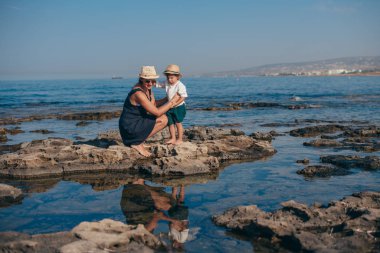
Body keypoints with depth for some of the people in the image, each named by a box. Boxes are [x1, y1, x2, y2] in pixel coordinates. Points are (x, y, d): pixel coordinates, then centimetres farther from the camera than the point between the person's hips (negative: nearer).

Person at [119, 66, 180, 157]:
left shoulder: (147, 88, 4)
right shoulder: (138, 93, -25)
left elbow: (154, 105, 15)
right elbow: (157, 112, -22)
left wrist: (167, 99, 0)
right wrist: (172, 101, -14)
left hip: (138, 121, 9)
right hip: (130, 128, -9)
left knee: (164, 118, 6)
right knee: (162, 120, -13)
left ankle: (138, 140, 7)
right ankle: (138, 143, -5)